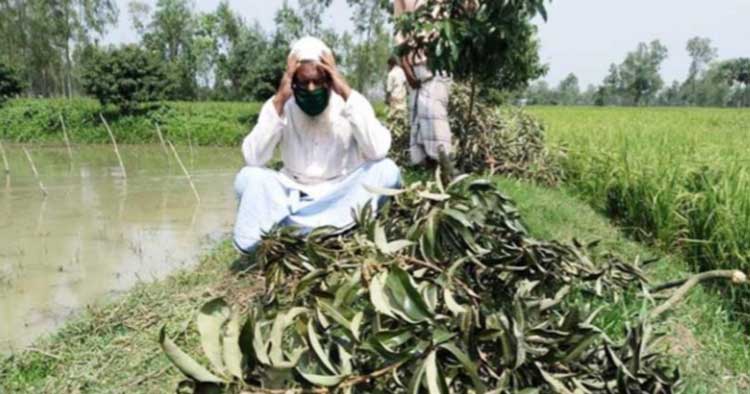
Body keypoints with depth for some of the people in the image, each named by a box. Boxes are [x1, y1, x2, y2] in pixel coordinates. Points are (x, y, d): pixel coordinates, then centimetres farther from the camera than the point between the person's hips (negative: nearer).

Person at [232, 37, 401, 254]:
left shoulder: (351, 102, -9)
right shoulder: (281, 106, -6)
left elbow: (378, 152, -27)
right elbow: (253, 159, -21)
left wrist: (348, 94, -29)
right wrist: (278, 101, -26)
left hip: (343, 197, 0)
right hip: (293, 196, 0)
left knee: (386, 169, -28)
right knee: (248, 177, -24)